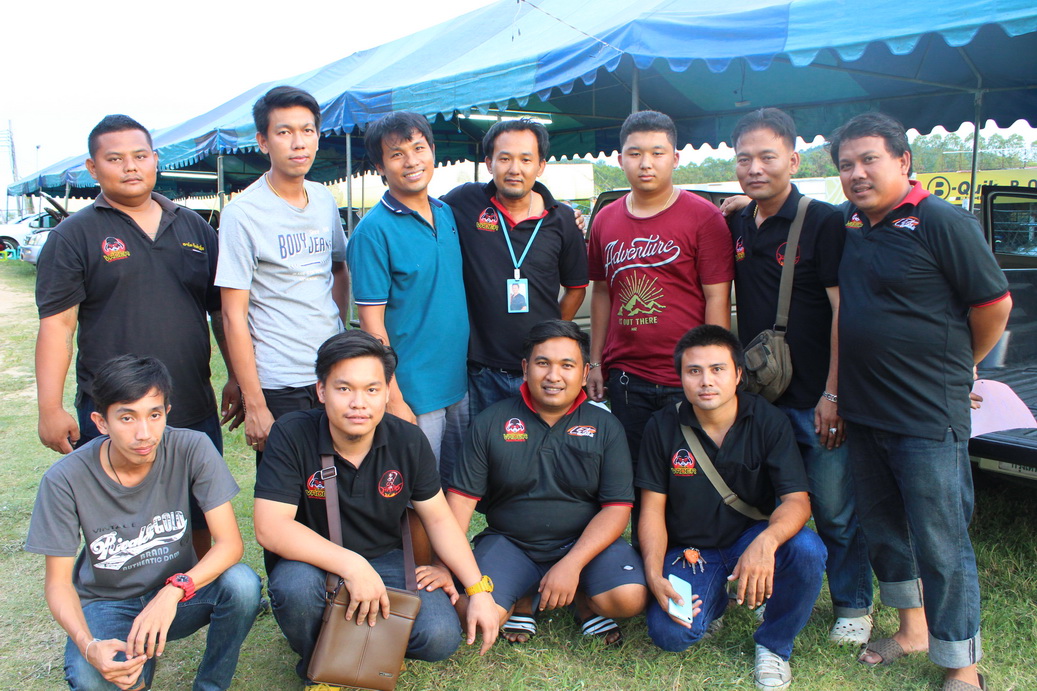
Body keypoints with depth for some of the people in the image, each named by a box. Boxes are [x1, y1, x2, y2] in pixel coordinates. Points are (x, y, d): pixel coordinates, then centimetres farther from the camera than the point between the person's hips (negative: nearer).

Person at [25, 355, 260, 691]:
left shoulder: (192, 449, -19)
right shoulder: (65, 480, -18)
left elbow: (230, 543, -20)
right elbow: (58, 581, -11)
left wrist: (173, 591, -38)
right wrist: (89, 646, -30)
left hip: (176, 593, 1)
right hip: (107, 603, 0)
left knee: (241, 583, -31)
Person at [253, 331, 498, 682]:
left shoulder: (408, 441, -9)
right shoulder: (291, 436, -18)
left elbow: (439, 519, -1)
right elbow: (270, 527, -25)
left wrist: (479, 590, -10)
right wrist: (351, 565, -34)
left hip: (387, 560, 2)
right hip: (318, 561, -1)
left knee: (441, 637, -22)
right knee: (295, 586, -36)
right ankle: (317, 664, -1)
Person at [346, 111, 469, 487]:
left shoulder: (448, 214, 6)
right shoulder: (374, 230, -13)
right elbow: (372, 322, -14)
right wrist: (393, 399, -15)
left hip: (461, 385, 6)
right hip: (413, 393, -6)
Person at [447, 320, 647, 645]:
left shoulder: (605, 426, -1)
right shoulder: (491, 422, -1)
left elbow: (617, 508, -7)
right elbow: (461, 498, -2)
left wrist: (571, 565, -20)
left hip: (585, 542, 0)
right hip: (509, 543, 0)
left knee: (629, 598, -26)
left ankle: (583, 599, 9)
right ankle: (523, 596, 10)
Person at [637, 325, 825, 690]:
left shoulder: (768, 421, -11)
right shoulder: (663, 427, -8)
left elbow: (797, 500, -18)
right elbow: (652, 508, -5)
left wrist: (766, 541, -40)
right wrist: (654, 574, -20)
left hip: (752, 539, 0)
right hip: (690, 550, 0)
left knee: (807, 549, -31)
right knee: (669, 633, -24)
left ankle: (774, 645, -3)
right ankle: (713, 600, 15)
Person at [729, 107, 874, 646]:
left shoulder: (824, 222, -9)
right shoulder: (734, 226, 7)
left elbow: (844, 312, -12)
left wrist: (833, 395, -16)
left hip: (816, 398, -5)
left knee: (835, 511, 7)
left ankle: (853, 607, 26)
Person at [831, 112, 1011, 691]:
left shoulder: (942, 222, -13)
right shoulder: (851, 225, 7)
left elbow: (995, 304, -8)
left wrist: (958, 366, 3)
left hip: (929, 418, -7)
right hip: (863, 413, 7)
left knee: (940, 543, 2)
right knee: (884, 528, 18)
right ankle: (912, 629, 37)